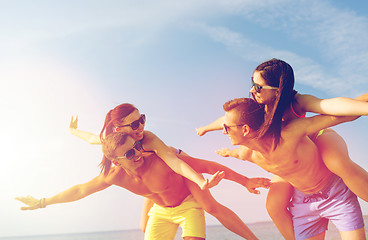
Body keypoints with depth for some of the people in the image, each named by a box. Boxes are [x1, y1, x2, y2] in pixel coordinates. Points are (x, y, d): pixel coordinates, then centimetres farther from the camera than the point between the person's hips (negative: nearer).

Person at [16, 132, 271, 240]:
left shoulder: (161, 161, -38)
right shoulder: (117, 176, -23)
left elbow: (207, 166, -32)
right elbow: (80, 190, -8)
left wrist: (245, 181, -30)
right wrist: (42, 202, 0)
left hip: (188, 204, -4)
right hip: (161, 211, 4)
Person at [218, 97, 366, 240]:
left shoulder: (288, 134, -34)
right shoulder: (246, 154, -15)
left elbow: (338, 116, -27)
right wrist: (229, 152, 33)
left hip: (337, 195, -4)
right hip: (303, 200, 4)